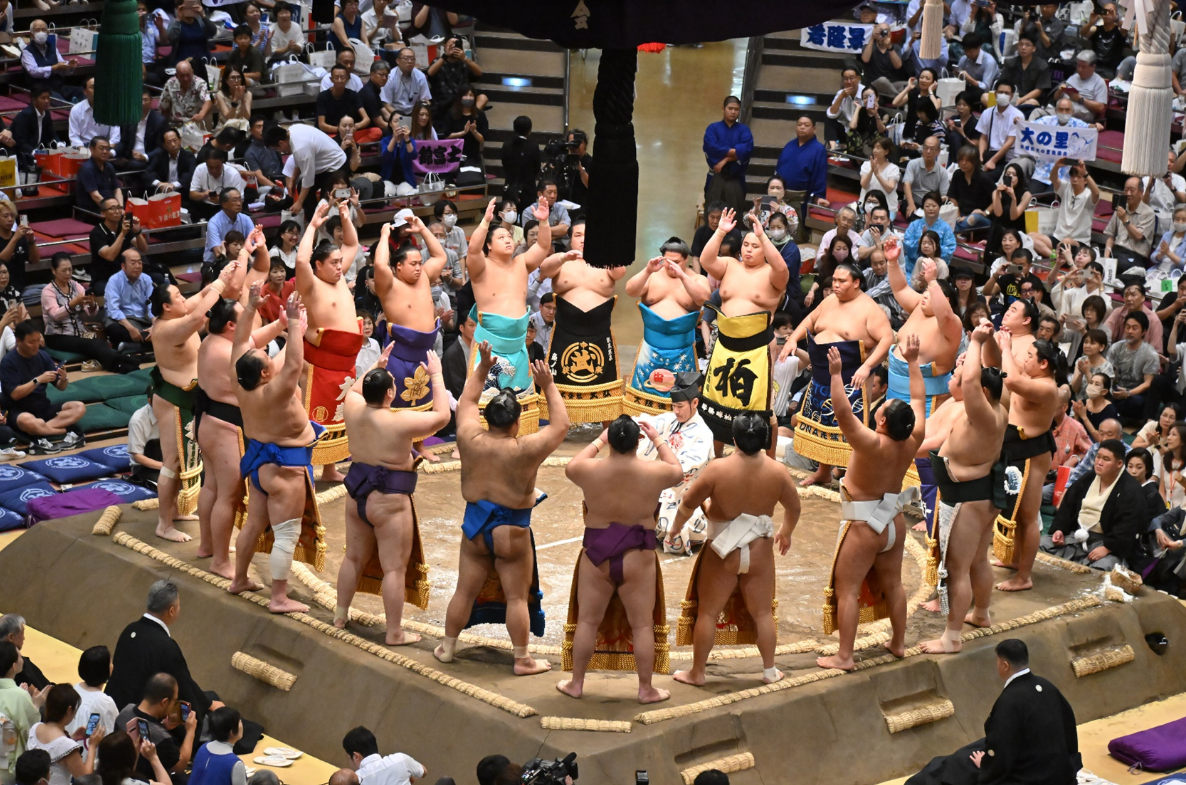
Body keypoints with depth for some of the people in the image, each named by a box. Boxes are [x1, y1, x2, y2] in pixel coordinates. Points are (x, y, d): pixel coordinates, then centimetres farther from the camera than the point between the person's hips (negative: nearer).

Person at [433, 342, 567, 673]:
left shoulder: (470, 439, -9)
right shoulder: (524, 450, -20)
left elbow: (466, 401, 9)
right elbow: (561, 425, -9)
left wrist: (482, 368, 11)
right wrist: (549, 388, -5)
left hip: (474, 527, 4)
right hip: (512, 533, -4)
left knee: (465, 590, 16)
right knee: (517, 596, 6)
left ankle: (447, 647, 27)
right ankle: (522, 659, 12)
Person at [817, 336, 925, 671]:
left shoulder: (872, 445, -29)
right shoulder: (911, 442, -11)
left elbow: (843, 413, -36)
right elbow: (919, 400, 3)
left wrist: (836, 374, -32)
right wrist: (912, 362, 11)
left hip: (863, 526, -7)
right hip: (894, 523, 7)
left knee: (846, 590, 0)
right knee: (892, 584, 21)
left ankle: (844, 656, 1)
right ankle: (899, 643, 33)